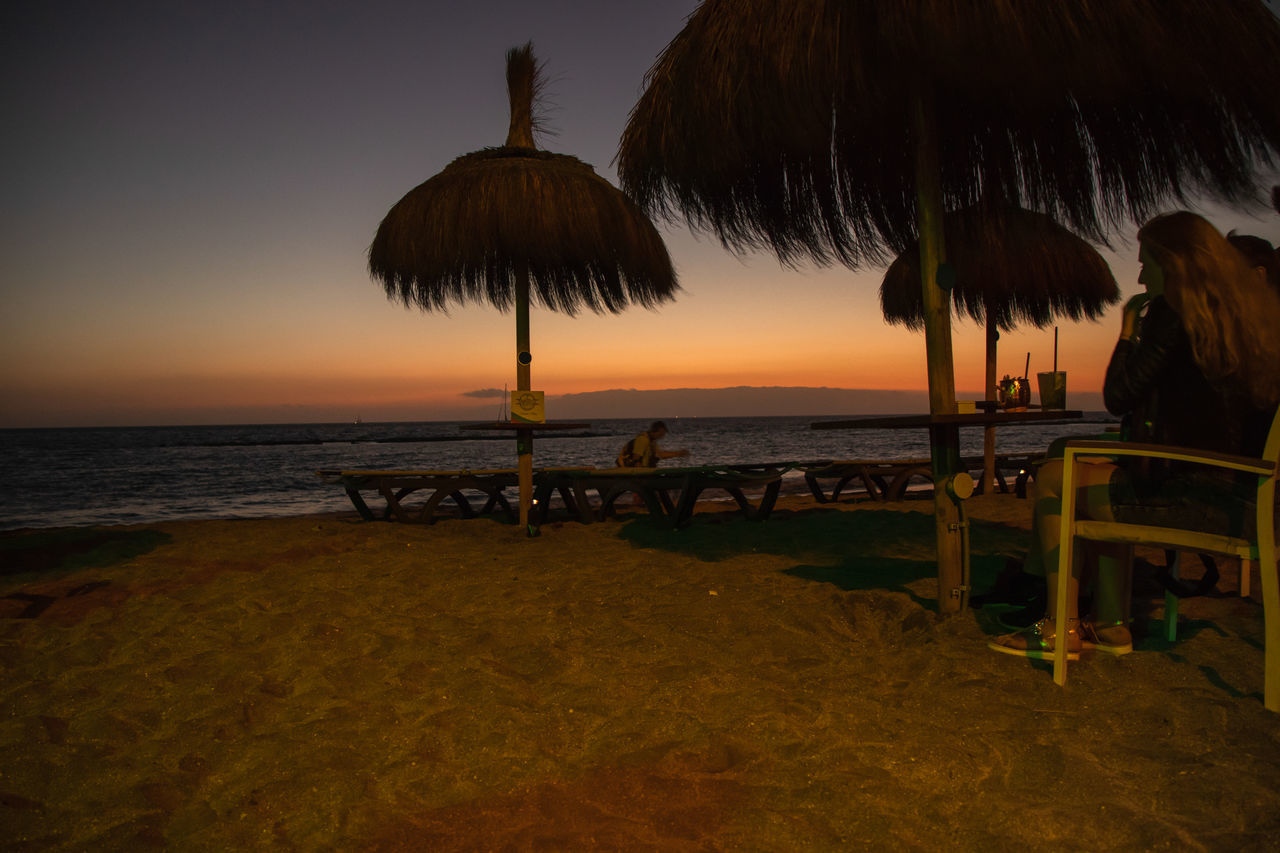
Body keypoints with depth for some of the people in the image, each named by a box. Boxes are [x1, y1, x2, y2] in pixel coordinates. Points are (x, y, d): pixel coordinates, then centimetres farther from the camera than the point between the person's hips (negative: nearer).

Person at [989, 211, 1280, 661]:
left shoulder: (1175, 312, -13)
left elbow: (1118, 398, -9)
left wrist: (1129, 329, 3)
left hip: (1196, 494, -9)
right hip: (1243, 487, 9)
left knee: (1051, 479, 4)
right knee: (1096, 475, 27)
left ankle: (1060, 629, 12)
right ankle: (1111, 624, 26)